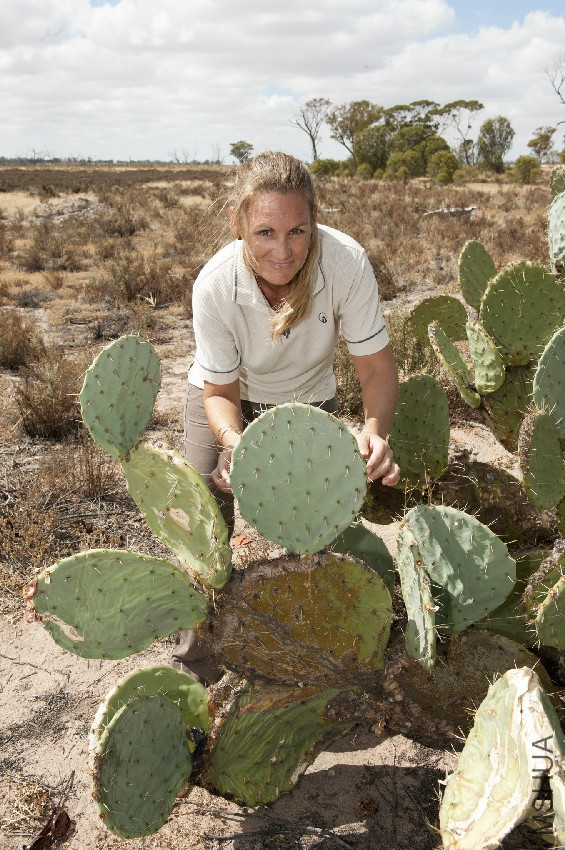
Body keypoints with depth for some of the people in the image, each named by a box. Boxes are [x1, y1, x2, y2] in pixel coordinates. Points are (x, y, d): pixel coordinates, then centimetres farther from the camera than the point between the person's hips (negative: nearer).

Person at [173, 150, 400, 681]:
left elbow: (376, 367, -26)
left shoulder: (346, 262, -33)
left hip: (307, 403, 1)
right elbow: (221, 391, -20)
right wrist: (233, 441, -42)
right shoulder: (214, 284, -33)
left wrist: (374, 429, -46)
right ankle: (193, 654, 17)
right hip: (226, 398, -1)